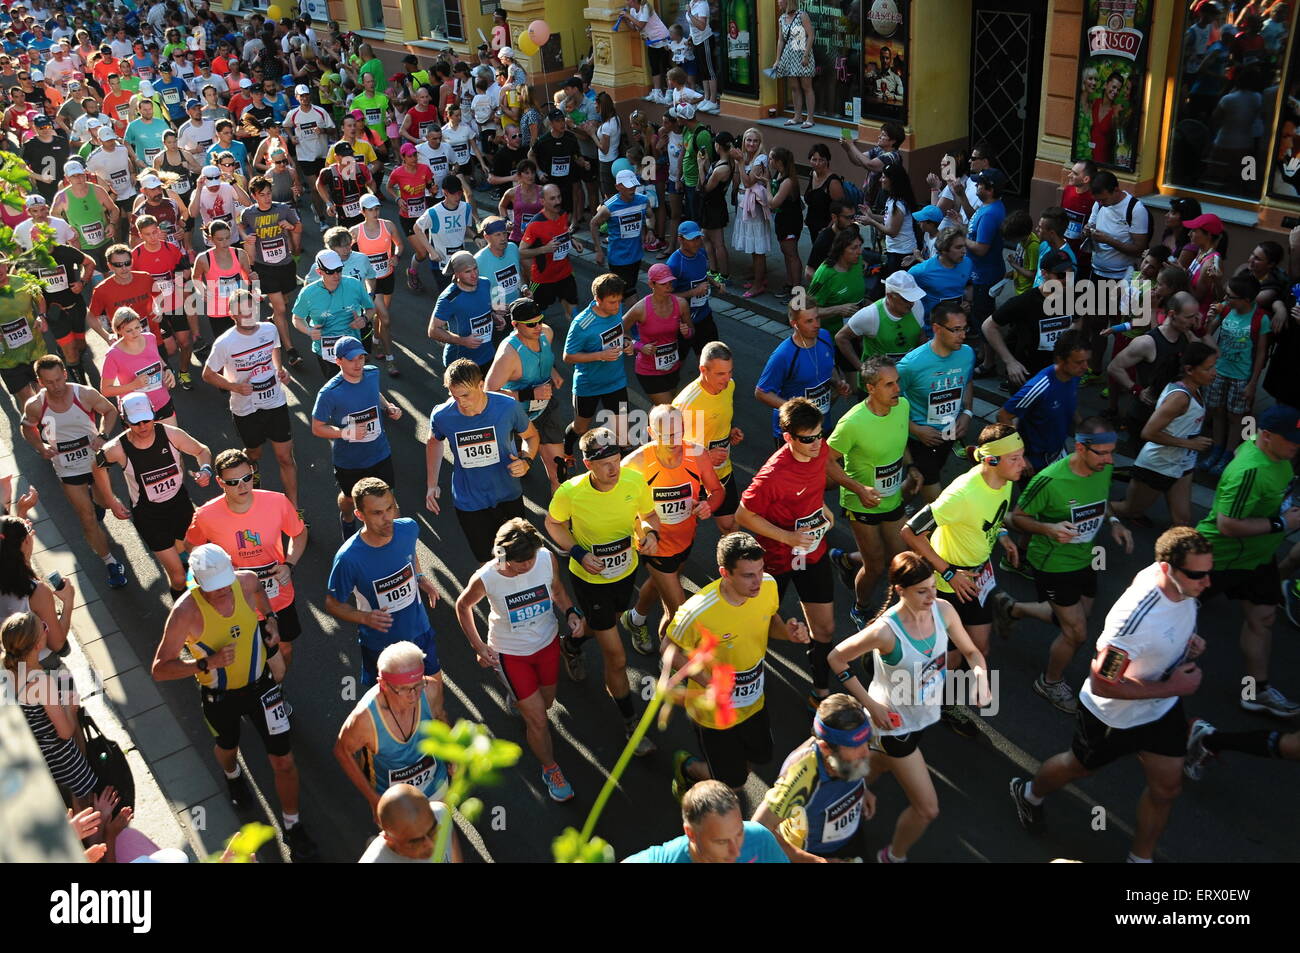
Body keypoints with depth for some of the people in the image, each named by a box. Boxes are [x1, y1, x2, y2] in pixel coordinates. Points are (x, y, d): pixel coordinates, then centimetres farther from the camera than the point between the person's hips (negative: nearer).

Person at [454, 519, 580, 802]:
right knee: (538, 720, 1)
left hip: (547, 642, 4)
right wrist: (478, 646, -9)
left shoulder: (547, 559, -24)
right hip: (510, 654, -3)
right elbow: (462, 606, -7)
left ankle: (517, 698, 62)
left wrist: (571, 613, -17)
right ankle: (550, 769, 29)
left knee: (545, 703, 26)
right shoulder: (485, 578, -30)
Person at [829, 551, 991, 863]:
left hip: (924, 715, 6)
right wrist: (869, 703, -20)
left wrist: (981, 677, -23)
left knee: (873, 771, 30)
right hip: (894, 722, -6)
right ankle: (893, 856, 32)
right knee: (927, 808, 2)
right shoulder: (886, 631, -33)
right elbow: (836, 658, -20)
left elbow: (971, 651, -2)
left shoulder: (944, 609, -17)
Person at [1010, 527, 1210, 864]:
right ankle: (1030, 794, 53)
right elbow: (1100, 682, -34)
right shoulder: (1136, 618, -43)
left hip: (1163, 707, 6)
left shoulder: (1180, 582, -18)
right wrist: (1172, 688, -28)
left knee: (1166, 788, 15)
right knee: (1079, 767, 22)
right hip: (1114, 715, -6)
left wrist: (1189, 641, -9)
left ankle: (1141, 857, 39)